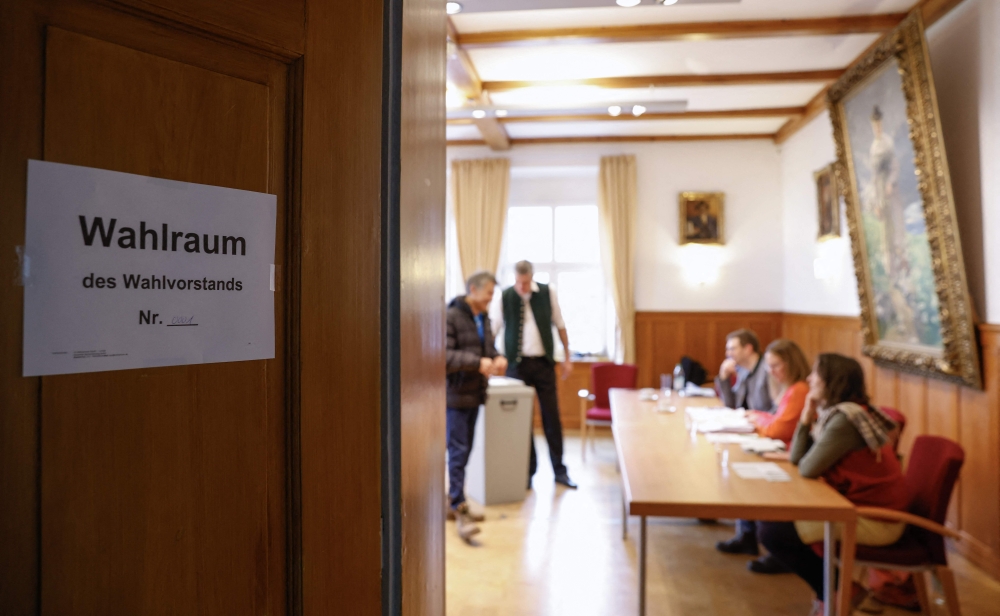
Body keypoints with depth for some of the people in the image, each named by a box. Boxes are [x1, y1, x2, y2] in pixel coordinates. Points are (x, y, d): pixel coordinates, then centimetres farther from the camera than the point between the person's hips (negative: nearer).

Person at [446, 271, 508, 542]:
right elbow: (444, 356, -21)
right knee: (458, 453, -6)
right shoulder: (451, 317, -15)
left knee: (464, 452, 15)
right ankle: (460, 512, 0)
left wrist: (497, 358, -1)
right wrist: (477, 362, -27)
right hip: (455, 395, -8)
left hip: (474, 393, 8)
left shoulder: (482, 319, 12)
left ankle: (456, 502, 27)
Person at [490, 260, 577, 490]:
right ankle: (528, 470, 17)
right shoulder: (504, 297, -3)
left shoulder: (548, 293, -1)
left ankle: (559, 470, 16)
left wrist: (567, 357, 7)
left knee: (552, 417, 5)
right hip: (517, 364, -1)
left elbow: (560, 326, 8)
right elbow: (491, 330, -1)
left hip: (544, 362, 1)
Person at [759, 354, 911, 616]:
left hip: (876, 520, -10)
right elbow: (798, 458, 6)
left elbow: (808, 469, -23)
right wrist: (806, 418, -4)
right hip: (861, 503, 10)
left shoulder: (844, 419, -22)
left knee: (772, 532, -12)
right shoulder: (834, 412, 8)